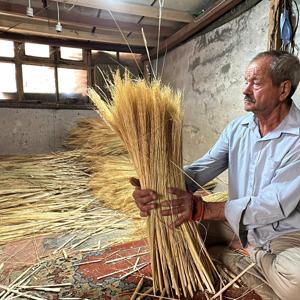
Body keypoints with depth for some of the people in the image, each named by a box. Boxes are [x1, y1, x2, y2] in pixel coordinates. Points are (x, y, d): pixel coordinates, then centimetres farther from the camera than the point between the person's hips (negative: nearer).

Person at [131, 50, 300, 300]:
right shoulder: (237, 127, -1)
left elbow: (276, 204, -27)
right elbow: (199, 171, -9)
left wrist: (202, 209, -39)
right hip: (239, 227, 5)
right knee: (174, 224, -5)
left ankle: (239, 255, -5)